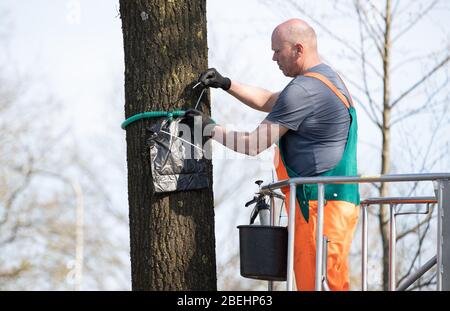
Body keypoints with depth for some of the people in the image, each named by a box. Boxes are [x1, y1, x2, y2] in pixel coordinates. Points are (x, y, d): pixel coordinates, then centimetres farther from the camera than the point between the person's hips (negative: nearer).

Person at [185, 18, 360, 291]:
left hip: (321, 203, -10)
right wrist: (226, 84, 21)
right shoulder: (328, 78, 17)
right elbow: (268, 102, 30)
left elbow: (253, 145, -11)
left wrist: (210, 128, 2)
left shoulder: (302, 90, -16)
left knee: (311, 281, -10)